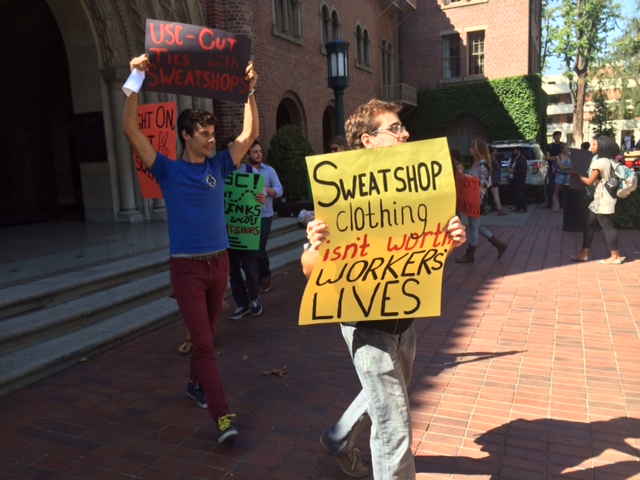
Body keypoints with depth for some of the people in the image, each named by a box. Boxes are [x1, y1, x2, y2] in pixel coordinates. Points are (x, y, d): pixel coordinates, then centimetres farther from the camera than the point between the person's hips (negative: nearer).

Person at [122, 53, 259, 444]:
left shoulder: (218, 167, 7)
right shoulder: (169, 170, -2)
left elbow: (250, 134, 7)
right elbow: (131, 130, -10)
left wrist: (250, 91, 2)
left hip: (219, 262, 4)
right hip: (187, 266, -4)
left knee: (207, 334, 18)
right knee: (203, 341, -7)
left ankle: (196, 383, 40)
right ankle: (222, 416, -6)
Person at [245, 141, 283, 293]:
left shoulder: (269, 170, 3)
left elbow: (279, 190, -3)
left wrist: (264, 189, -15)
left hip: (264, 215, -1)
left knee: (260, 248, -5)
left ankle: (265, 276, 18)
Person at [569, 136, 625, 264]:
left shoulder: (599, 162, -17)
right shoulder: (607, 160, 13)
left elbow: (589, 181, -15)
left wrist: (576, 174, -2)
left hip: (603, 199, -10)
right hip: (600, 198, 10)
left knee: (607, 226, -3)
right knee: (589, 223, 12)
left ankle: (615, 257, 5)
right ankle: (584, 253, 17)